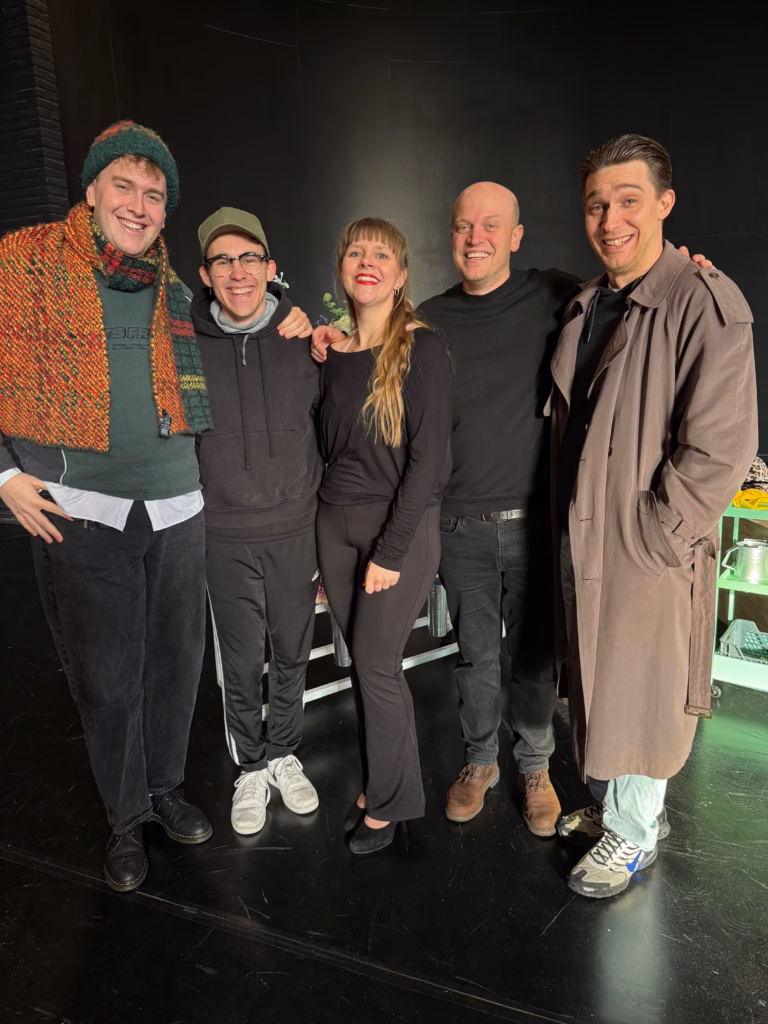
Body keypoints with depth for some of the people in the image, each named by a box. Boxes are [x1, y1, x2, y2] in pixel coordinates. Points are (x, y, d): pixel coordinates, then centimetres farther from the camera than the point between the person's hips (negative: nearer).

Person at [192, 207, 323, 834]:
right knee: (240, 664, 10)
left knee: (292, 656, 14)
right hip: (225, 535, 0)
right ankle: (251, 767, 33)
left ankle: (284, 754, 38)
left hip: (297, 529, 1)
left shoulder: (304, 339, -2)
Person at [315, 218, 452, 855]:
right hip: (336, 521, 5)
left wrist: (390, 552, -16)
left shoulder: (422, 349, -10)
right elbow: (328, 447, 13)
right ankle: (379, 784, 32)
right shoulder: (332, 350, 7)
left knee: (376, 666, 0)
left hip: (403, 523, -5)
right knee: (365, 663, 12)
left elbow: (429, 459, -14)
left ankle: (388, 803, 23)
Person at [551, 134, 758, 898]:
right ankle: (608, 804, 41)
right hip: (580, 537, 7)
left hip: (650, 548, -7)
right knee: (593, 679, 19)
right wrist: (571, 523, 11)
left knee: (639, 688, 8)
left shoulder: (706, 303, -14)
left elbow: (721, 449, -19)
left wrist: (651, 533, -17)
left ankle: (633, 831, 31)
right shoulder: (585, 305, 10)